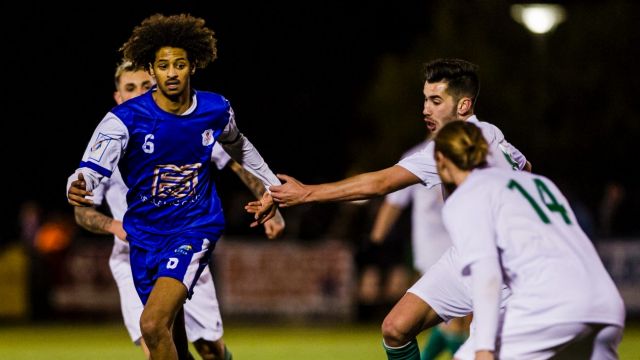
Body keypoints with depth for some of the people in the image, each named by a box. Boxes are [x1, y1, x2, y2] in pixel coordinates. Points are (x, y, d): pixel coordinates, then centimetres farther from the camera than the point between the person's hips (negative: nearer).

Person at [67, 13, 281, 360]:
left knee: (153, 325, -24)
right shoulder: (125, 119, -15)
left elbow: (238, 146, 18)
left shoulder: (216, 109, -5)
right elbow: (92, 167, -25)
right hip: (145, 233, 2)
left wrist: (271, 185, 24)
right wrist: (78, 187, -48)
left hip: (196, 228, -2)